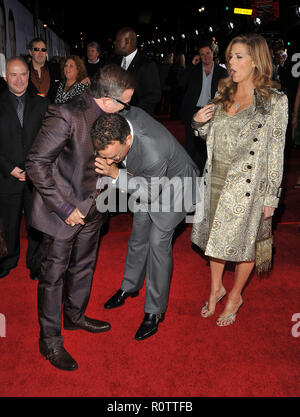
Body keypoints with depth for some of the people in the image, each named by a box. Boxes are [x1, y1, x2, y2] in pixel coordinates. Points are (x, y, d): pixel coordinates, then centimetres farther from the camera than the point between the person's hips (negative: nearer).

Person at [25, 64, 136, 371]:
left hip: (90, 207, 8)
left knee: (84, 266, 22)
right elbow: (36, 164, -23)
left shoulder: (104, 115, 0)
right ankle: (50, 340, 23)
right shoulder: (66, 115, -25)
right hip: (62, 211, -8)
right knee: (54, 274, 6)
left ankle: (75, 316, 45)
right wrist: (64, 208, -22)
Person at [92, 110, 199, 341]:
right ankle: (130, 287, 37)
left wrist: (116, 174, -36)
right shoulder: (123, 117, -26)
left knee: (158, 241, -10)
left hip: (174, 185, -7)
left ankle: (155, 311, 6)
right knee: (139, 233, 15)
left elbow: (150, 192, -26)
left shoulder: (154, 154, -45)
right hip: (148, 180, 7)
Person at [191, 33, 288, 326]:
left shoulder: (275, 101, -8)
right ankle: (216, 288, 37)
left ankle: (235, 296, 30)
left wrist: (271, 197, -10)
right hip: (216, 179, 6)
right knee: (215, 236, 16)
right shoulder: (224, 96, 8)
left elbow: (276, 151, -8)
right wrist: (199, 123, -4)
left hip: (248, 185, -5)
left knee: (244, 241, 8)